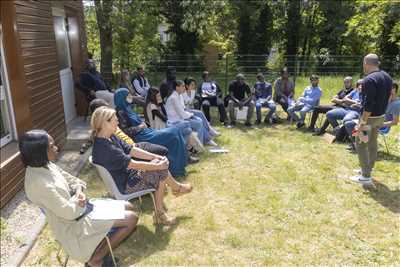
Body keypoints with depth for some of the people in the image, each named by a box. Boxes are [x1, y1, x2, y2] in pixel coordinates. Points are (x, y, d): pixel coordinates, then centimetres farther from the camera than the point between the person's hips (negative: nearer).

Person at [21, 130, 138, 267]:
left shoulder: (45, 165, -2)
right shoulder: (39, 183, -30)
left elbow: (70, 179, 10)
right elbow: (69, 212, -27)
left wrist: (79, 192, -10)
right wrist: (79, 198, -9)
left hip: (78, 207, 9)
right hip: (74, 224, -9)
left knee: (128, 207, 9)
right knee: (132, 218, -9)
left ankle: (98, 252, 12)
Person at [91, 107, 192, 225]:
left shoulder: (111, 137, 2)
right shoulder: (104, 147, -28)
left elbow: (132, 150, 3)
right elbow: (133, 164, -27)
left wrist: (157, 158, -4)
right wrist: (158, 166, -18)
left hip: (127, 173, 9)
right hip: (124, 186, -9)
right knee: (161, 171, -11)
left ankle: (159, 213, 6)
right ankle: (177, 188, 19)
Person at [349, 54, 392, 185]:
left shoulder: (369, 80, -23)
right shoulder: (387, 77, 7)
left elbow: (368, 104, -26)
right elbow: (386, 97, 14)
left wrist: (362, 123, -24)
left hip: (370, 117, -9)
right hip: (381, 116, 9)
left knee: (360, 145, 0)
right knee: (373, 144, 18)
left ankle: (366, 177, 3)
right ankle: (367, 170, 30)